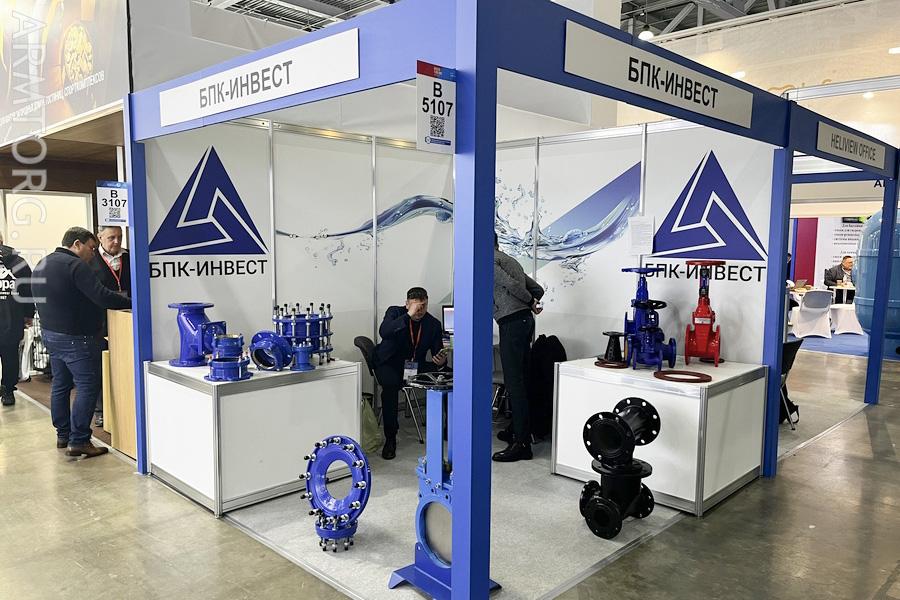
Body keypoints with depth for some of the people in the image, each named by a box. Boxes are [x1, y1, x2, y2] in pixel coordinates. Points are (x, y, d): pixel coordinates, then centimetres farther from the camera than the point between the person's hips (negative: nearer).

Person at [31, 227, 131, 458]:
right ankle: (79, 441, -5)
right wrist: (132, 303, -21)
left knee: (60, 385, 16)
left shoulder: (42, 264, 12)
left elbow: (42, 299, 19)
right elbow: (102, 296, -26)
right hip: (75, 337, -10)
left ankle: (63, 435, 25)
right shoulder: (75, 265, -18)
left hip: (50, 333, 10)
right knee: (88, 387, -5)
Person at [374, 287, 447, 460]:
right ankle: (390, 439, -22)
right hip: (390, 363, -3)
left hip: (416, 365, 3)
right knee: (391, 384, -35)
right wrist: (408, 315, -34)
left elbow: (438, 353, 2)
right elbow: (383, 332, -28)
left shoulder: (434, 324, 0)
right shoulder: (395, 312, -7)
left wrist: (441, 360, -24)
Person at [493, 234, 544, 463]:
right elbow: (537, 289, 22)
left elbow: (512, 284, -16)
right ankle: (519, 430, 26)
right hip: (525, 319, 9)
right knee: (519, 378, 16)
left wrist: (530, 303, -1)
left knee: (513, 381, -8)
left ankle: (522, 443, -7)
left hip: (511, 323, -9)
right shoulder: (511, 261, 22)